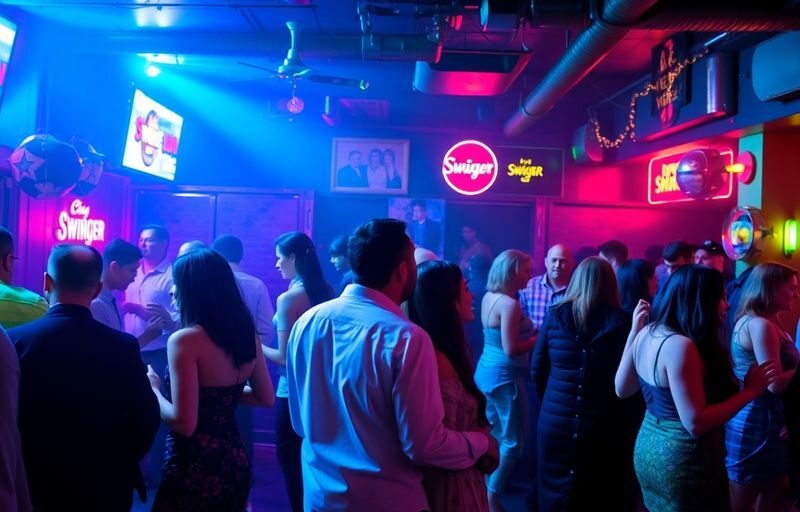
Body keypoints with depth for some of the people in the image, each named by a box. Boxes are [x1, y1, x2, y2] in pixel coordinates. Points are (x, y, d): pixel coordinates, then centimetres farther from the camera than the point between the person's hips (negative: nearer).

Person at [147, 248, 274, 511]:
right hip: (235, 465, 6)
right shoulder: (247, 334, 0)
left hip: (194, 471, -6)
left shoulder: (185, 340, -19)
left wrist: (153, 389, -6)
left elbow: (183, 423, -21)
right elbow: (266, 398, 10)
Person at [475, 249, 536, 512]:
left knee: (494, 434, 21)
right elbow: (511, 350, -24)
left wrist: (530, 332, 7)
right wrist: (539, 338, -12)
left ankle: (484, 487, 32)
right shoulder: (509, 304, -22)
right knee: (513, 440, 4)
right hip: (505, 377, -9)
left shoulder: (489, 297, 6)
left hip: (486, 372, 9)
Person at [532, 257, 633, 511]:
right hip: (602, 426, -1)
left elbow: (537, 370, 3)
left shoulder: (554, 315, -3)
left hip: (554, 423, 1)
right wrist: (628, 420, 8)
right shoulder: (620, 322, -8)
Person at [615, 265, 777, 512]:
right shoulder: (680, 346, -26)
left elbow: (622, 389, 11)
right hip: (685, 462, -8)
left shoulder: (648, 333, -1)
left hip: (649, 449, 8)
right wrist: (750, 390, -18)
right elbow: (695, 424, -27)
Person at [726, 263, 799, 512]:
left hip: (761, 418, 10)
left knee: (778, 488, 22)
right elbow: (775, 383, -23)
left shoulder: (755, 321, 11)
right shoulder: (761, 325, -20)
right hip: (756, 422, -10)